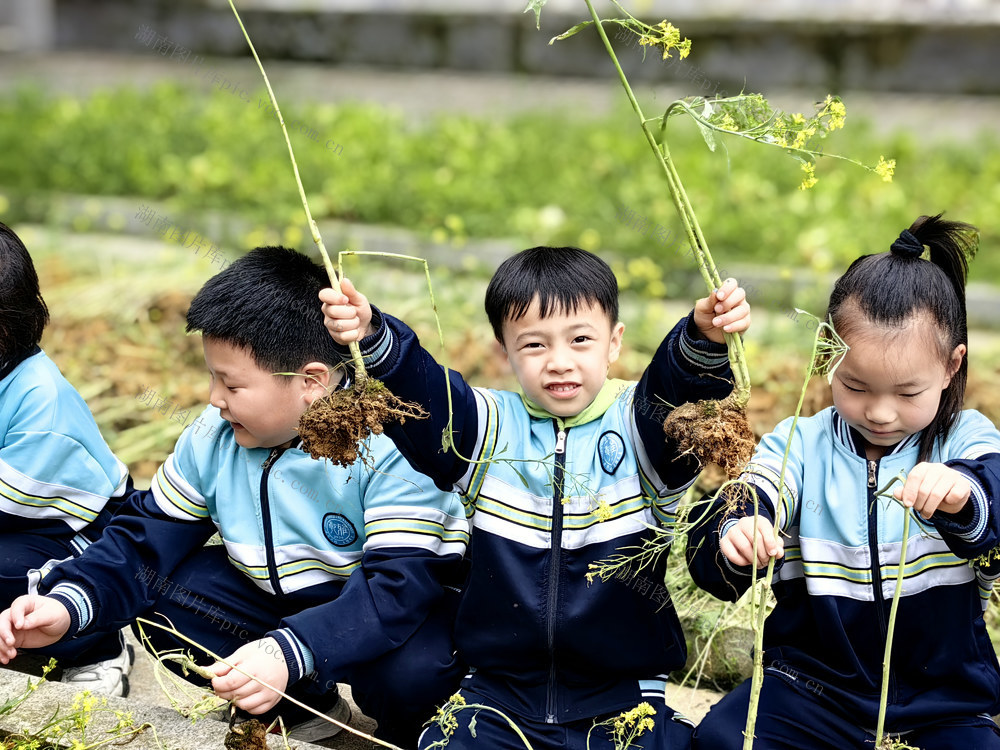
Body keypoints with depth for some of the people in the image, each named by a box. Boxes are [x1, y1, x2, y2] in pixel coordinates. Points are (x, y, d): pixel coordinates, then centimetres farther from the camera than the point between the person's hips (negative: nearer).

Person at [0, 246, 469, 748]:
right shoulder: (211, 439, -7)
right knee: (157, 593, -11)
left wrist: (291, 652, -48)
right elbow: (147, 537, 0)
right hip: (275, 594, 6)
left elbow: (401, 582, -35)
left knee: (413, 669, -39)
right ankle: (302, 706, 2)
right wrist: (67, 603, -19)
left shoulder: (388, 447, -27)